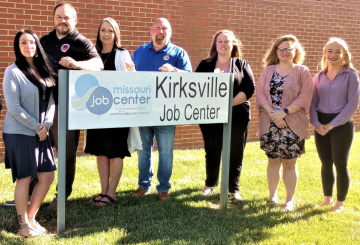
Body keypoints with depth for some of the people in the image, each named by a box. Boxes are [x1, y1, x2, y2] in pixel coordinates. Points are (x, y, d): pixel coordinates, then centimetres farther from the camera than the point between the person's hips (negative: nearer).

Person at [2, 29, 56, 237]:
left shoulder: (43, 71, 10)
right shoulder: (13, 71, -9)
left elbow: (51, 102, 8)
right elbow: (14, 107, -15)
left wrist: (46, 124, -8)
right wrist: (36, 127, -12)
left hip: (41, 133, 7)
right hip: (19, 133, -6)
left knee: (47, 176, 7)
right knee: (24, 179, 1)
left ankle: (31, 218, 25)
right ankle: (23, 225, 16)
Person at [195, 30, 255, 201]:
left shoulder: (242, 65, 6)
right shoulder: (205, 65, 10)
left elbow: (249, 89, -5)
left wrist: (230, 103, -17)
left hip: (237, 116, -1)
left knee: (235, 154, 4)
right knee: (212, 152, 10)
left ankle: (234, 188, 18)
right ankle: (210, 184, 29)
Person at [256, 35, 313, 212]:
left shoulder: (302, 72, 1)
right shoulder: (268, 70, 8)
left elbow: (305, 97, -7)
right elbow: (260, 93, 0)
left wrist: (284, 112, -16)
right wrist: (272, 113, -13)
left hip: (292, 124, -2)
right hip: (270, 124, 2)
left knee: (289, 163, 2)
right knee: (273, 160, 10)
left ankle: (290, 200, 13)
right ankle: (272, 195, 23)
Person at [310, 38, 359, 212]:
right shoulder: (319, 77, 7)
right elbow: (313, 102, 8)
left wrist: (333, 124, -15)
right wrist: (316, 123, -8)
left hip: (342, 125, -4)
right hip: (321, 125, 4)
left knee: (340, 164, 2)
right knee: (326, 164, 11)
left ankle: (340, 202, 17)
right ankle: (327, 198, 27)